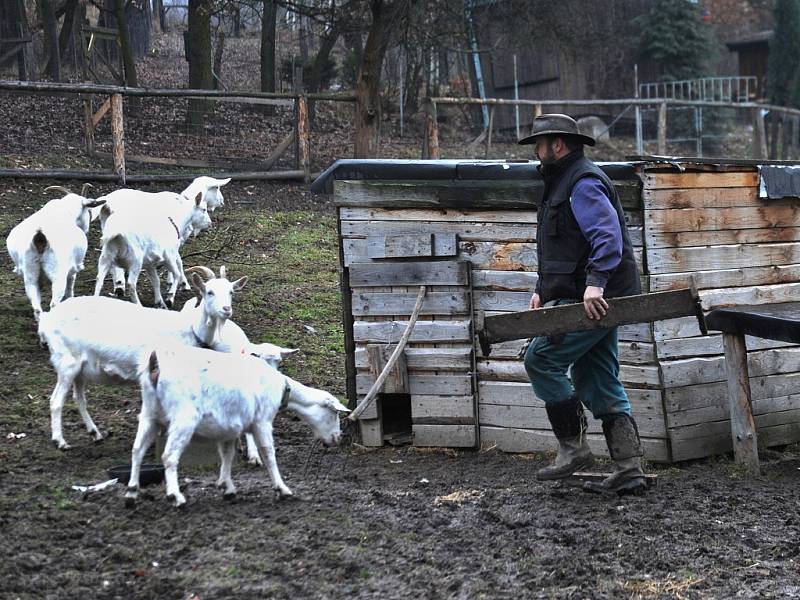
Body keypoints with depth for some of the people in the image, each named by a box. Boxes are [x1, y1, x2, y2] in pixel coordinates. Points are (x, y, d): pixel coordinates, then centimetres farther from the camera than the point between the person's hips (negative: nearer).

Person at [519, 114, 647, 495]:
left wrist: (595, 283, -34)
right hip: (591, 300, 11)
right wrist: (542, 290, 19)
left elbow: (608, 236, -24)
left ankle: (573, 448, -5)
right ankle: (628, 471, 7)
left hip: (594, 301, -11)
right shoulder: (562, 183, 23)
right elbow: (560, 249, 29)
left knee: (541, 360, -9)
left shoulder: (583, 183, -11)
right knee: (600, 383, 8)